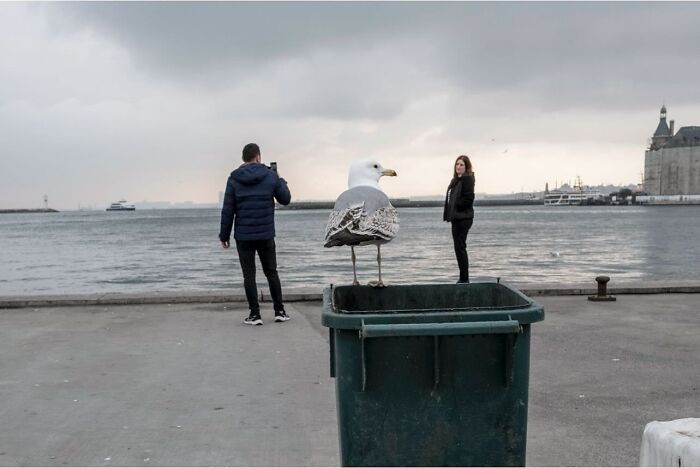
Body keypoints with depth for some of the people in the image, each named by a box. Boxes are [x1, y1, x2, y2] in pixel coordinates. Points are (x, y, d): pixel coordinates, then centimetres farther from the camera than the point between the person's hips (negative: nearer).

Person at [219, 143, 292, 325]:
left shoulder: (234, 179, -3)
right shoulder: (270, 175, -3)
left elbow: (227, 210, -3)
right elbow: (285, 199, 6)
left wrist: (224, 235, 4)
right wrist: (281, 182, 23)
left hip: (243, 236, -1)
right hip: (266, 235, 1)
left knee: (249, 275, 3)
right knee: (271, 272, 13)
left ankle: (255, 314, 2)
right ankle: (280, 311, 14)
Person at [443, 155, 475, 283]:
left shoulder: (467, 179, -11)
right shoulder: (456, 180, 17)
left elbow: (468, 199, -19)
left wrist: (455, 206, -12)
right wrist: (449, 213, 6)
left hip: (463, 218, -10)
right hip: (456, 218, 10)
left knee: (460, 247, -7)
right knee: (459, 247, 13)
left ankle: (464, 278, -1)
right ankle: (463, 278, 21)